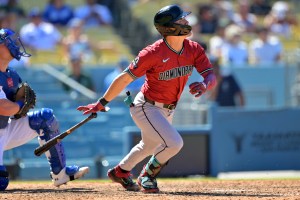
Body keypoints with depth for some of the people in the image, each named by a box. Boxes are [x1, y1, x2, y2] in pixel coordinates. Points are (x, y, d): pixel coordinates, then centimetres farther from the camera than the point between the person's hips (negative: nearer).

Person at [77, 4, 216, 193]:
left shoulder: (194, 49, -11)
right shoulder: (153, 53, -28)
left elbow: (211, 75, -13)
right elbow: (125, 79, -21)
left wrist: (204, 85, -39)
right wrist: (102, 103, -16)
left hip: (167, 110, 7)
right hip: (147, 108, -7)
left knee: (149, 146, 27)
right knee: (174, 142, -22)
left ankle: (120, 172, 52)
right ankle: (147, 177, 3)